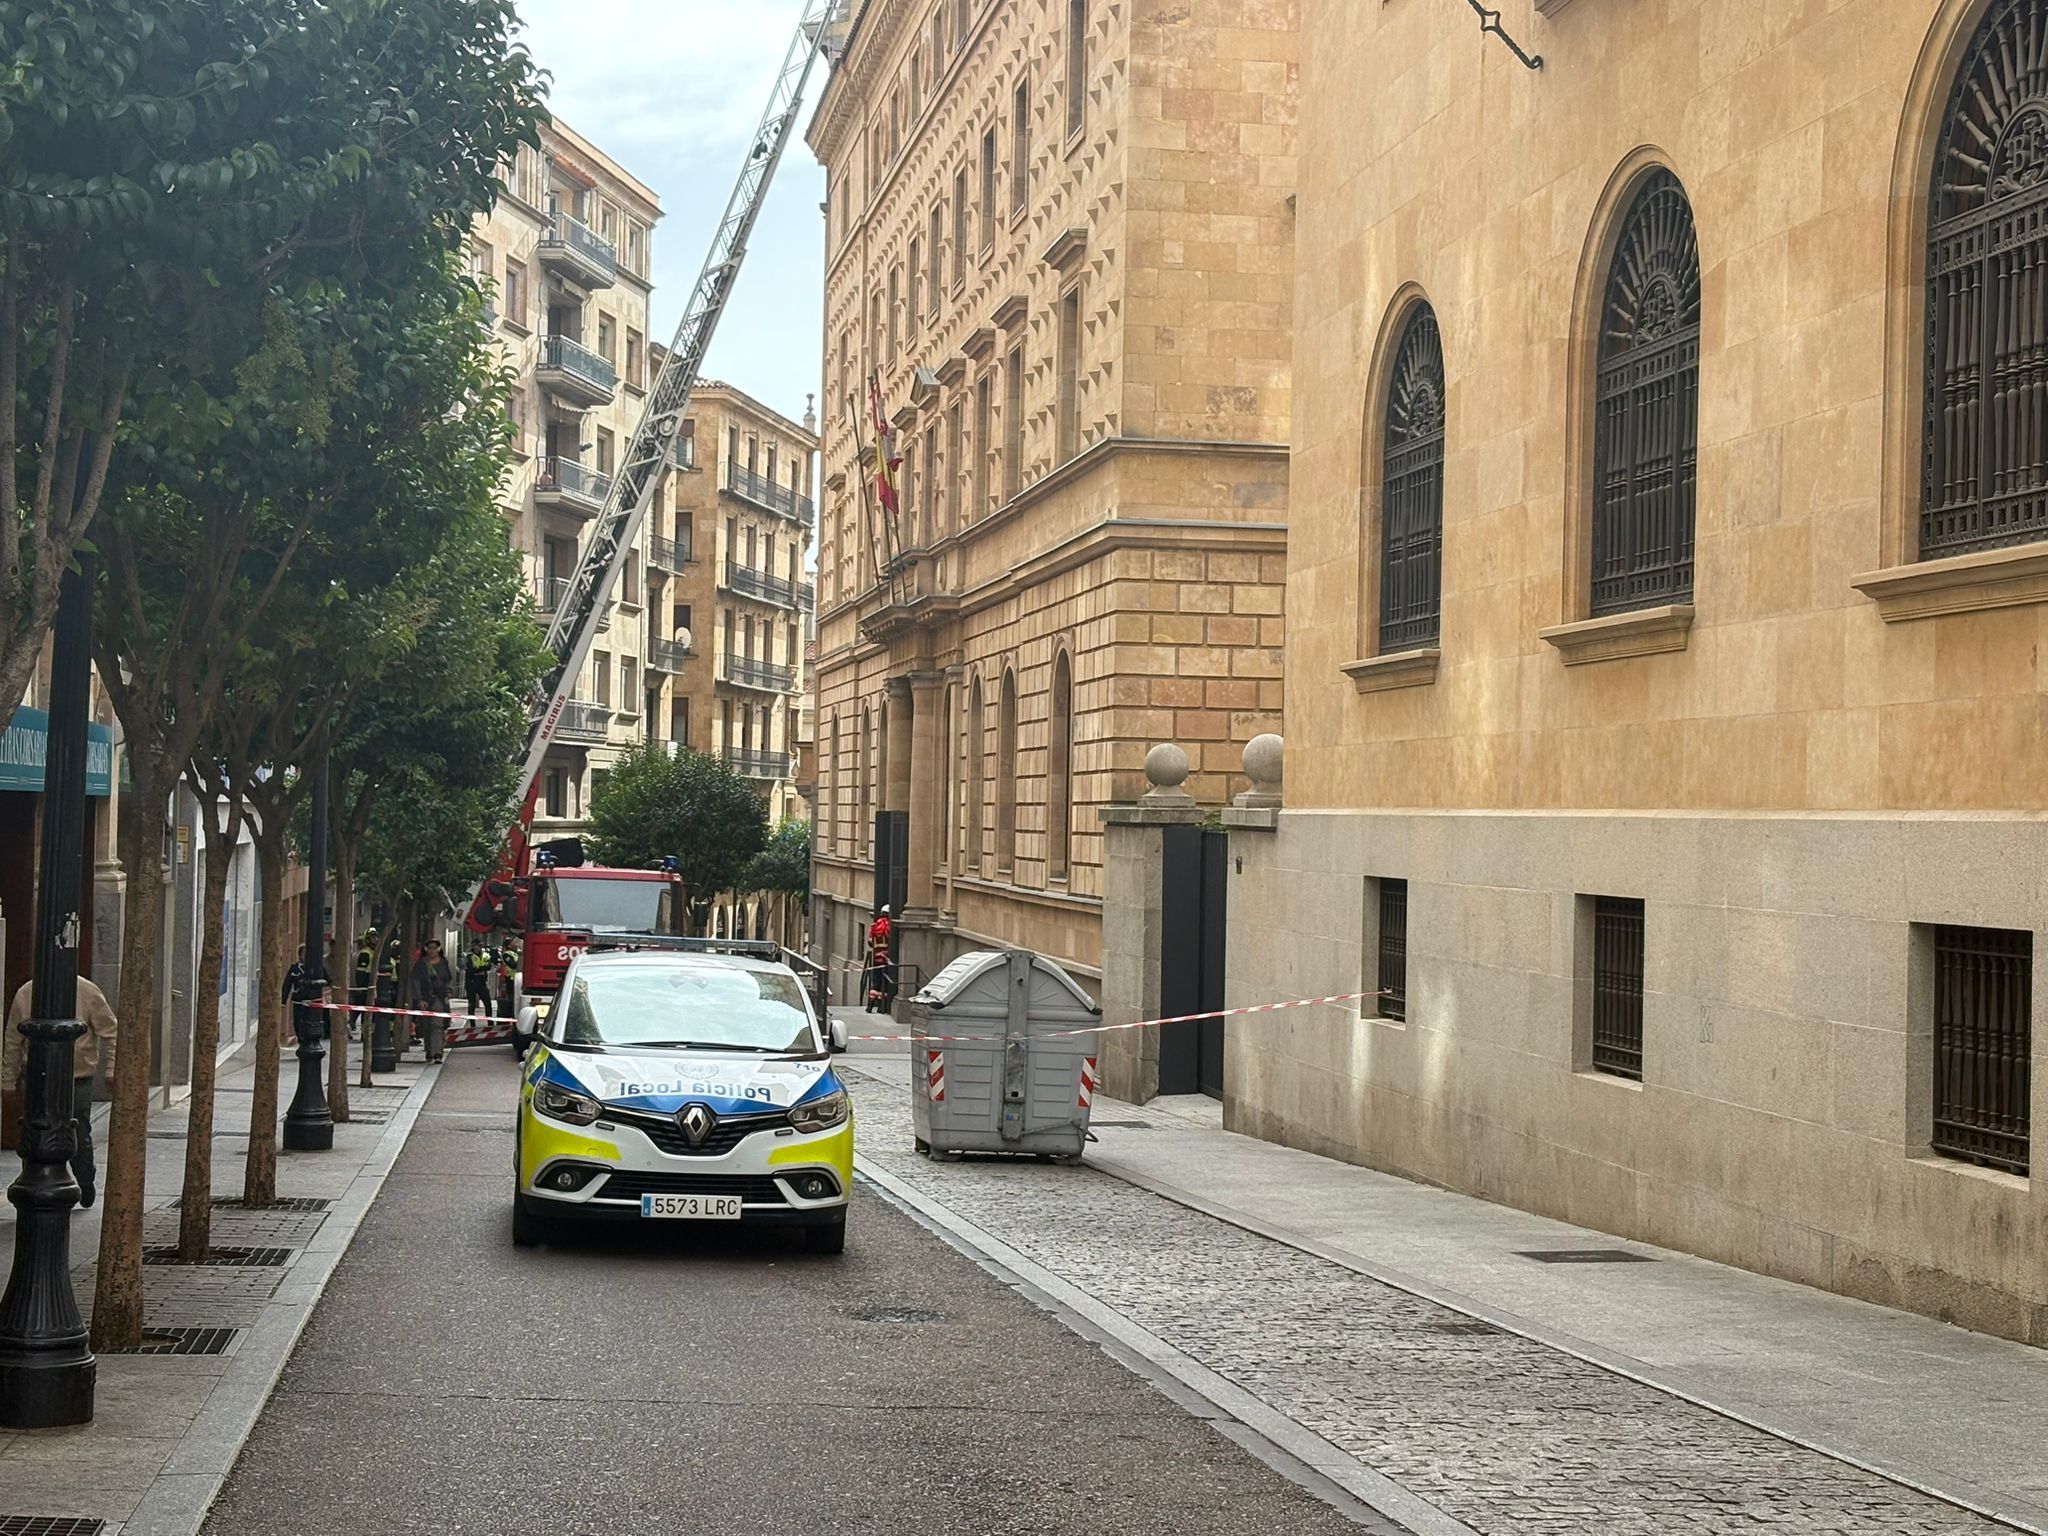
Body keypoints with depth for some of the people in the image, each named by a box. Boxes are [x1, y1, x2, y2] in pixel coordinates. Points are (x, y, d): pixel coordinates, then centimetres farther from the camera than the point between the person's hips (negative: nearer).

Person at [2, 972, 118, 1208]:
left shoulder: (88, 992, -5)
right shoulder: (25, 994, 1)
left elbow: (110, 1032, 0)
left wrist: (111, 1071, -7)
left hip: (78, 1080, -1)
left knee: (80, 1136, 8)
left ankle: (86, 1185, 32)